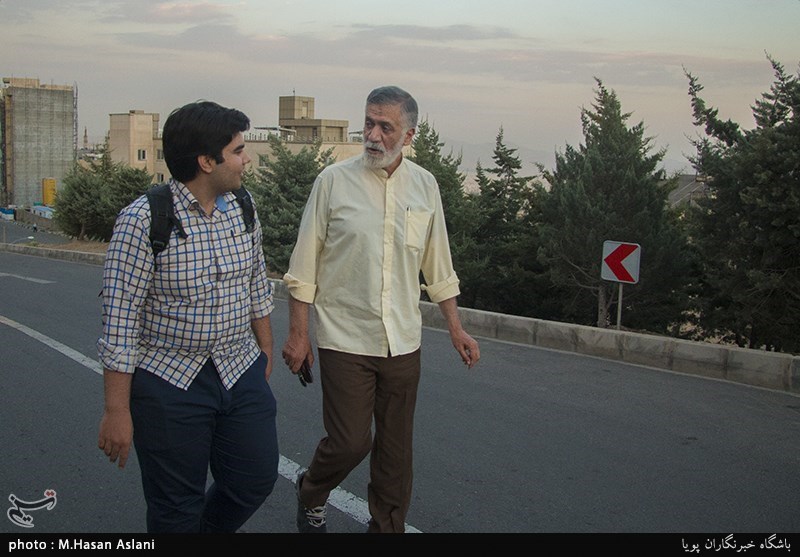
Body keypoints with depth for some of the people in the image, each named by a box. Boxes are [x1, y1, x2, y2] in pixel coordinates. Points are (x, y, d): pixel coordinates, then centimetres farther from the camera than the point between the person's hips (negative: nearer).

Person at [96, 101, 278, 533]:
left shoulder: (242, 207, 1)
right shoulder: (142, 220, -17)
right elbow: (119, 320, -16)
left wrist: (265, 349, 20)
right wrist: (117, 411, -15)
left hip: (241, 372, 6)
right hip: (169, 382, -5)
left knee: (257, 479, 13)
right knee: (177, 511, 8)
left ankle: (210, 529, 42)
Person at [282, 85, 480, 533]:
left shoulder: (425, 186, 5)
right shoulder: (334, 181, -5)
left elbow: (438, 267, 13)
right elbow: (304, 266, -2)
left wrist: (456, 328, 11)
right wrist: (298, 333, -3)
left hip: (403, 343, 3)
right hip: (345, 340, -3)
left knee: (396, 448, 9)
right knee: (350, 441, -3)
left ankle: (388, 527, 28)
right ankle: (311, 495, 29)